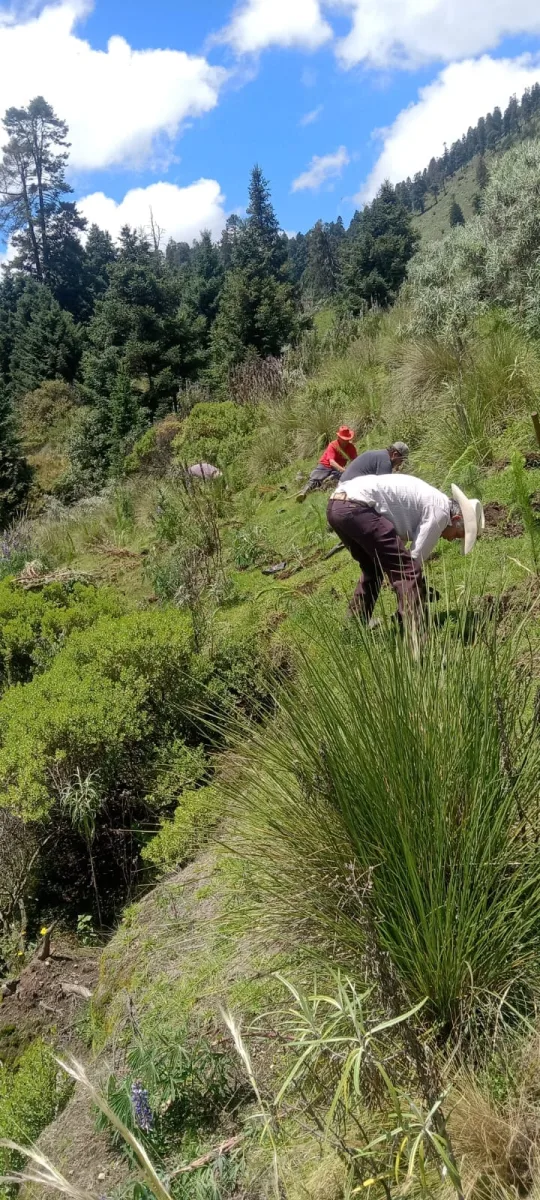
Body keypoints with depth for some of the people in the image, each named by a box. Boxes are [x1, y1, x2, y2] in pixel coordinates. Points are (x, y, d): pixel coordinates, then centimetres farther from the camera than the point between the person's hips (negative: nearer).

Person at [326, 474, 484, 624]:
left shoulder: (428, 501, 29)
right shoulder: (440, 510, 1)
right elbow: (416, 558, 2)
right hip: (356, 508, -10)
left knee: (373, 568, 28)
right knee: (408, 569, -6)